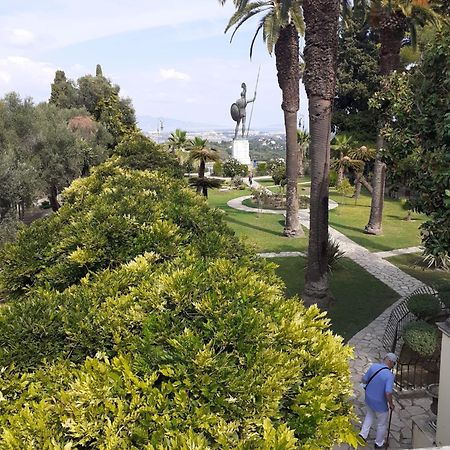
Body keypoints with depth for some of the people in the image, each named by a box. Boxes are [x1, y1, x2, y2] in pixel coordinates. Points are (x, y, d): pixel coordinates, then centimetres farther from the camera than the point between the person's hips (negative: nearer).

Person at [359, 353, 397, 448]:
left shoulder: (373, 366, -11)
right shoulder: (389, 375, -27)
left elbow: (364, 380, -2)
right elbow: (388, 394, -30)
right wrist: (391, 404, -11)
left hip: (369, 399, 5)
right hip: (380, 404, -5)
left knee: (370, 415, 34)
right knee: (382, 423, 21)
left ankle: (363, 434, 33)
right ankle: (379, 443, 40)